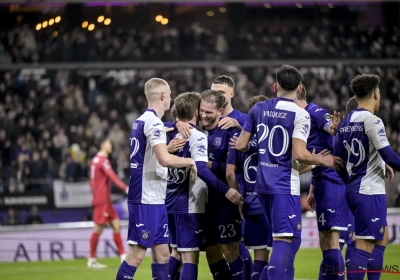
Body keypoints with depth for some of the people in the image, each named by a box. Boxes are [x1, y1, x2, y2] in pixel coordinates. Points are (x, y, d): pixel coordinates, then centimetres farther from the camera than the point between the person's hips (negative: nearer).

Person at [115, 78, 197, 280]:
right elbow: (165, 159, -26)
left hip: (155, 199, 10)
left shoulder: (141, 121, 15)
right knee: (136, 254, -8)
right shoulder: (153, 122, -15)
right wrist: (190, 161, -11)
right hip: (146, 199, -10)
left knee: (162, 254, 9)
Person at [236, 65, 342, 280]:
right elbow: (299, 154, -19)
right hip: (284, 185, -7)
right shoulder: (300, 114, -11)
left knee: (283, 238, 20)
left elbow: (241, 145, 7)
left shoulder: (259, 109, 6)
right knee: (284, 240, -7)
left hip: (262, 182, 7)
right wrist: (323, 160, -2)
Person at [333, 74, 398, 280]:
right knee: (365, 245, -9)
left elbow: (338, 160, 15)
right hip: (370, 192, -9)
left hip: (353, 190, 9)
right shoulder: (371, 120, -14)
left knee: (382, 237, 20)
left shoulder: (345, 122, 10)